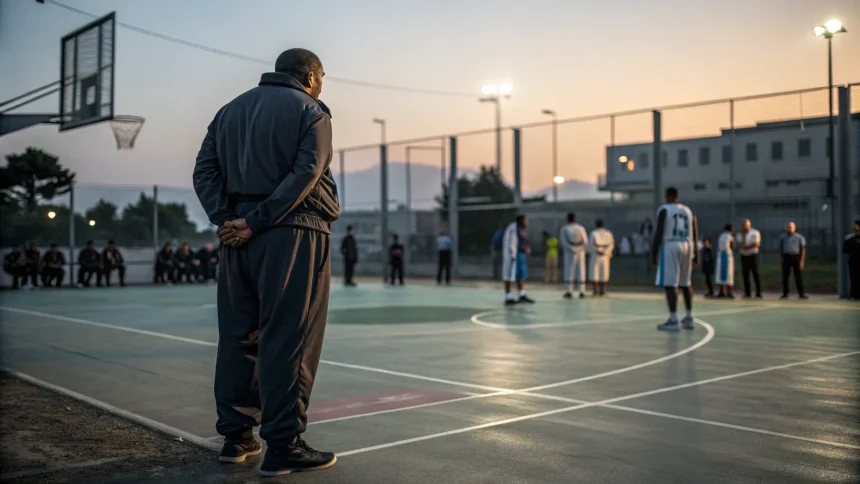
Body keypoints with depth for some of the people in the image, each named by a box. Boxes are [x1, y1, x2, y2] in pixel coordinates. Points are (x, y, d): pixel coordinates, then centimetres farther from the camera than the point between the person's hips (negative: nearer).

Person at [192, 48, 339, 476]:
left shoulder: (229, 110, 19)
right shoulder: (310, 111, 1)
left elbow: (204, 171, 9)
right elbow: (305, 173, -14)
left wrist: (225, 218, -2)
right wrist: (257, 221, -15)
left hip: (237, 236, 6)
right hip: (292, 232, -6)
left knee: (237, 337, 11)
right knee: (288, 340, -4)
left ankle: (236, 436, 17)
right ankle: (283, 446, -1)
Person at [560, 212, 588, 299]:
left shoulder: (564, 229, -6)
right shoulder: (581, 228, 0)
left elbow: (563, 242, -12)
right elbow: (585, 241, 0)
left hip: (570, 252, -2)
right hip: (580, 252, 2)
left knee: (569, 272, 0)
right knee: (580, 271, 7)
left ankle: (569, 292, -7)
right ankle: (581, 292, 5)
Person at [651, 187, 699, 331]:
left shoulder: (664, 209, -3)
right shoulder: (688, 210, 15)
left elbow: (659, 233, -11)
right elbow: (694, 234, 15)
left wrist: (653, 253, -9)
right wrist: (695, 254, 21)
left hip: (670, 247, -6)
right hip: (686, 247, 6)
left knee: (670, 284, -6)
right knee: (685, 284, 16)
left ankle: (673, 321, -11)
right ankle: (689, 318, 20)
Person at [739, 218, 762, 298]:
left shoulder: (755, 233, -4)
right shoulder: (741, 234, 11)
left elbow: (756, 244, -13)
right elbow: (742, 245, -2)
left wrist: (747, 247, -12)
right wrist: (743, 235, -7)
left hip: (752, 255, -5)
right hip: (744, 256, 5)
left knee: (755, 274, -6)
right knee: (745, 275, 2)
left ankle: (758, 293, -3)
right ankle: (747, 293, 4)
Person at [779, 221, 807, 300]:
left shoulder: (799, 237, 2)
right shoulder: (783, 237, 11)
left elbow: (803, 249, 0)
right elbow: (780, 248, 16)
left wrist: (802, 261, -8)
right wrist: (781, 257, 1)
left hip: (796, 257, -2)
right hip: (786, 257, 2)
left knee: (798, 276, -2)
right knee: (785, 276, 1)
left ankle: (801, 294, 3)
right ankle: (785, 294, 7)